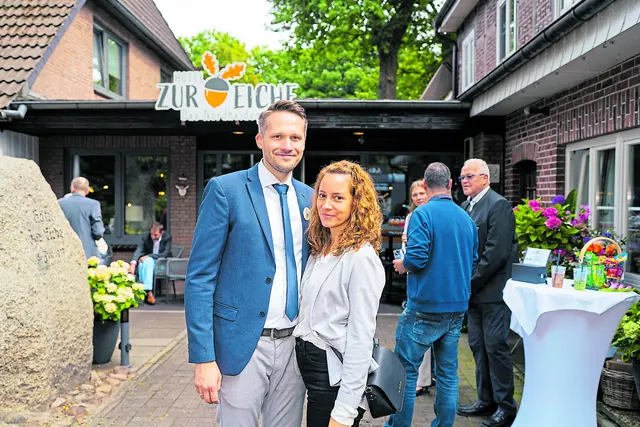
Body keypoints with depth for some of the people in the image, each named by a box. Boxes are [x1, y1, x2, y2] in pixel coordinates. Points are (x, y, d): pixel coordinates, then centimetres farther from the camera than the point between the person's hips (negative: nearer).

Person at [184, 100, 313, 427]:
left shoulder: (308, 198, 6)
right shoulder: (225, 189, -9)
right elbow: (200, 278, -11)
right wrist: (203, 358, -15)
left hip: (294, 343, 5)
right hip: (242, 346, -4)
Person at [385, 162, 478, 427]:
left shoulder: (423, 214, -12)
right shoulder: (466, 219, 8)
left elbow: (417, 257, -21)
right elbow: (473, 263, 14)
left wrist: (402, 265, -1)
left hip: (425, 306, -6)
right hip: (457, 306, 7)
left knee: (406, 369, 6)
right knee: (448, 372, 14)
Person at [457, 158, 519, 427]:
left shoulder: (498, 205, -13)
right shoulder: (466, 206, 12)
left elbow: (496, 252, -20)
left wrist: (472, 282, -17)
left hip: (493, 289, -8)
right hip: (473, 290, 8)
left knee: (495, 346, -1)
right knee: (478, 345, 15)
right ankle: (486, 400, 28)